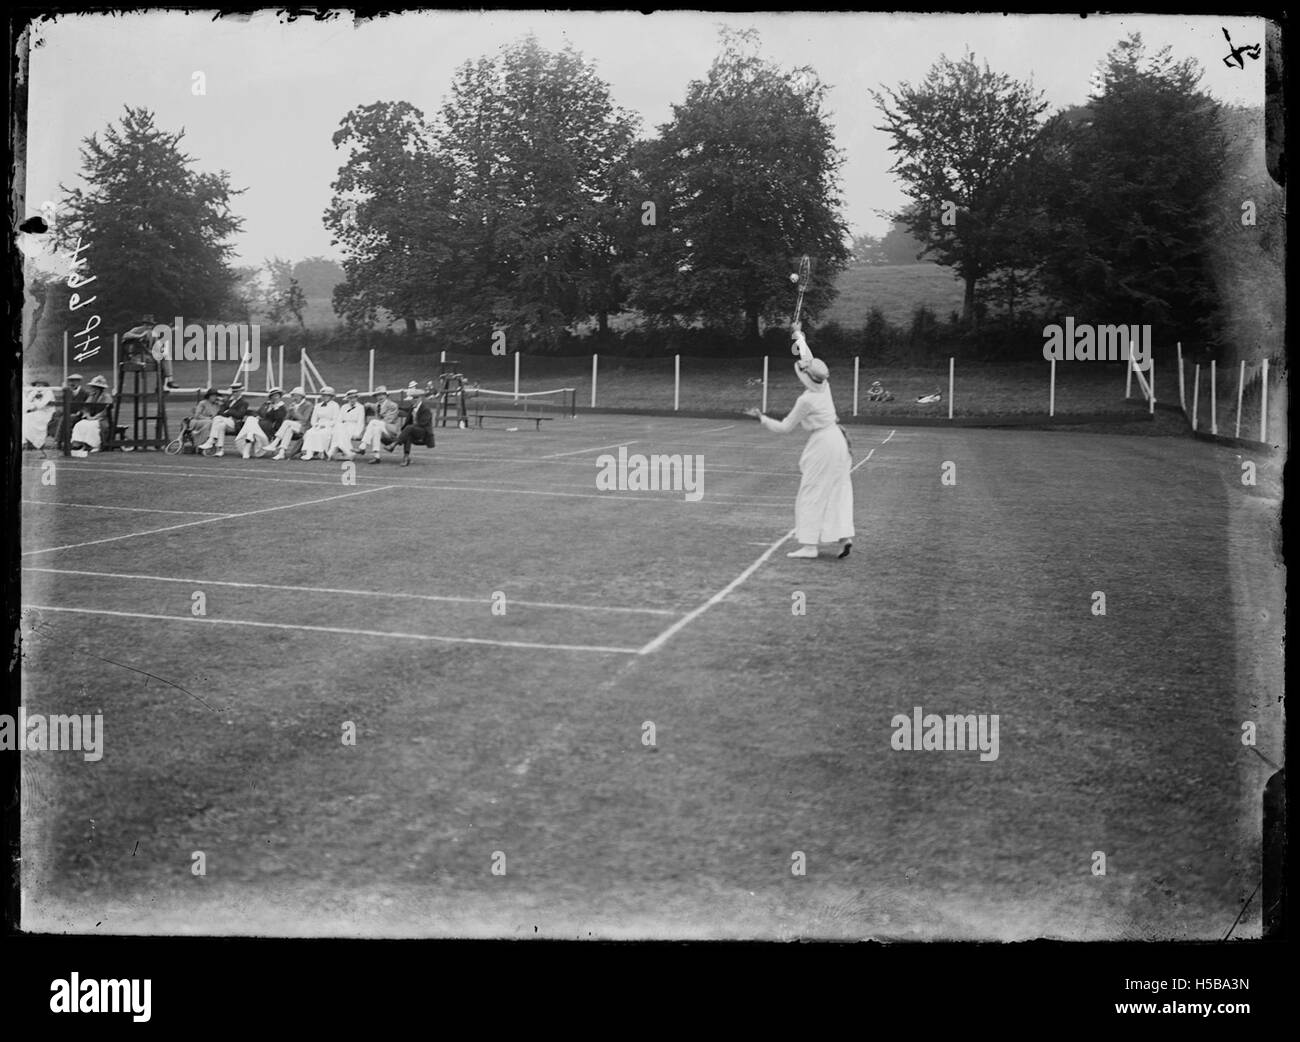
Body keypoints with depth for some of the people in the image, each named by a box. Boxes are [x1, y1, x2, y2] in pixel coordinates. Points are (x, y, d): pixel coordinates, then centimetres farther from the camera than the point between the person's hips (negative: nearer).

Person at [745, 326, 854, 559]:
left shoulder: (805, 400, -17)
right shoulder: (823, 385, 1)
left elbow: (784, 428, -6)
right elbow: (809, 361, 20)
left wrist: (761, 418, 5)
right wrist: (800, 338, 33)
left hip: (822, 442, -8)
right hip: (837, 438, 8)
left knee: (811, 494, -1)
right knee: (838, 492, 8)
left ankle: (808, 545, -1)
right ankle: (844, 536, 1)